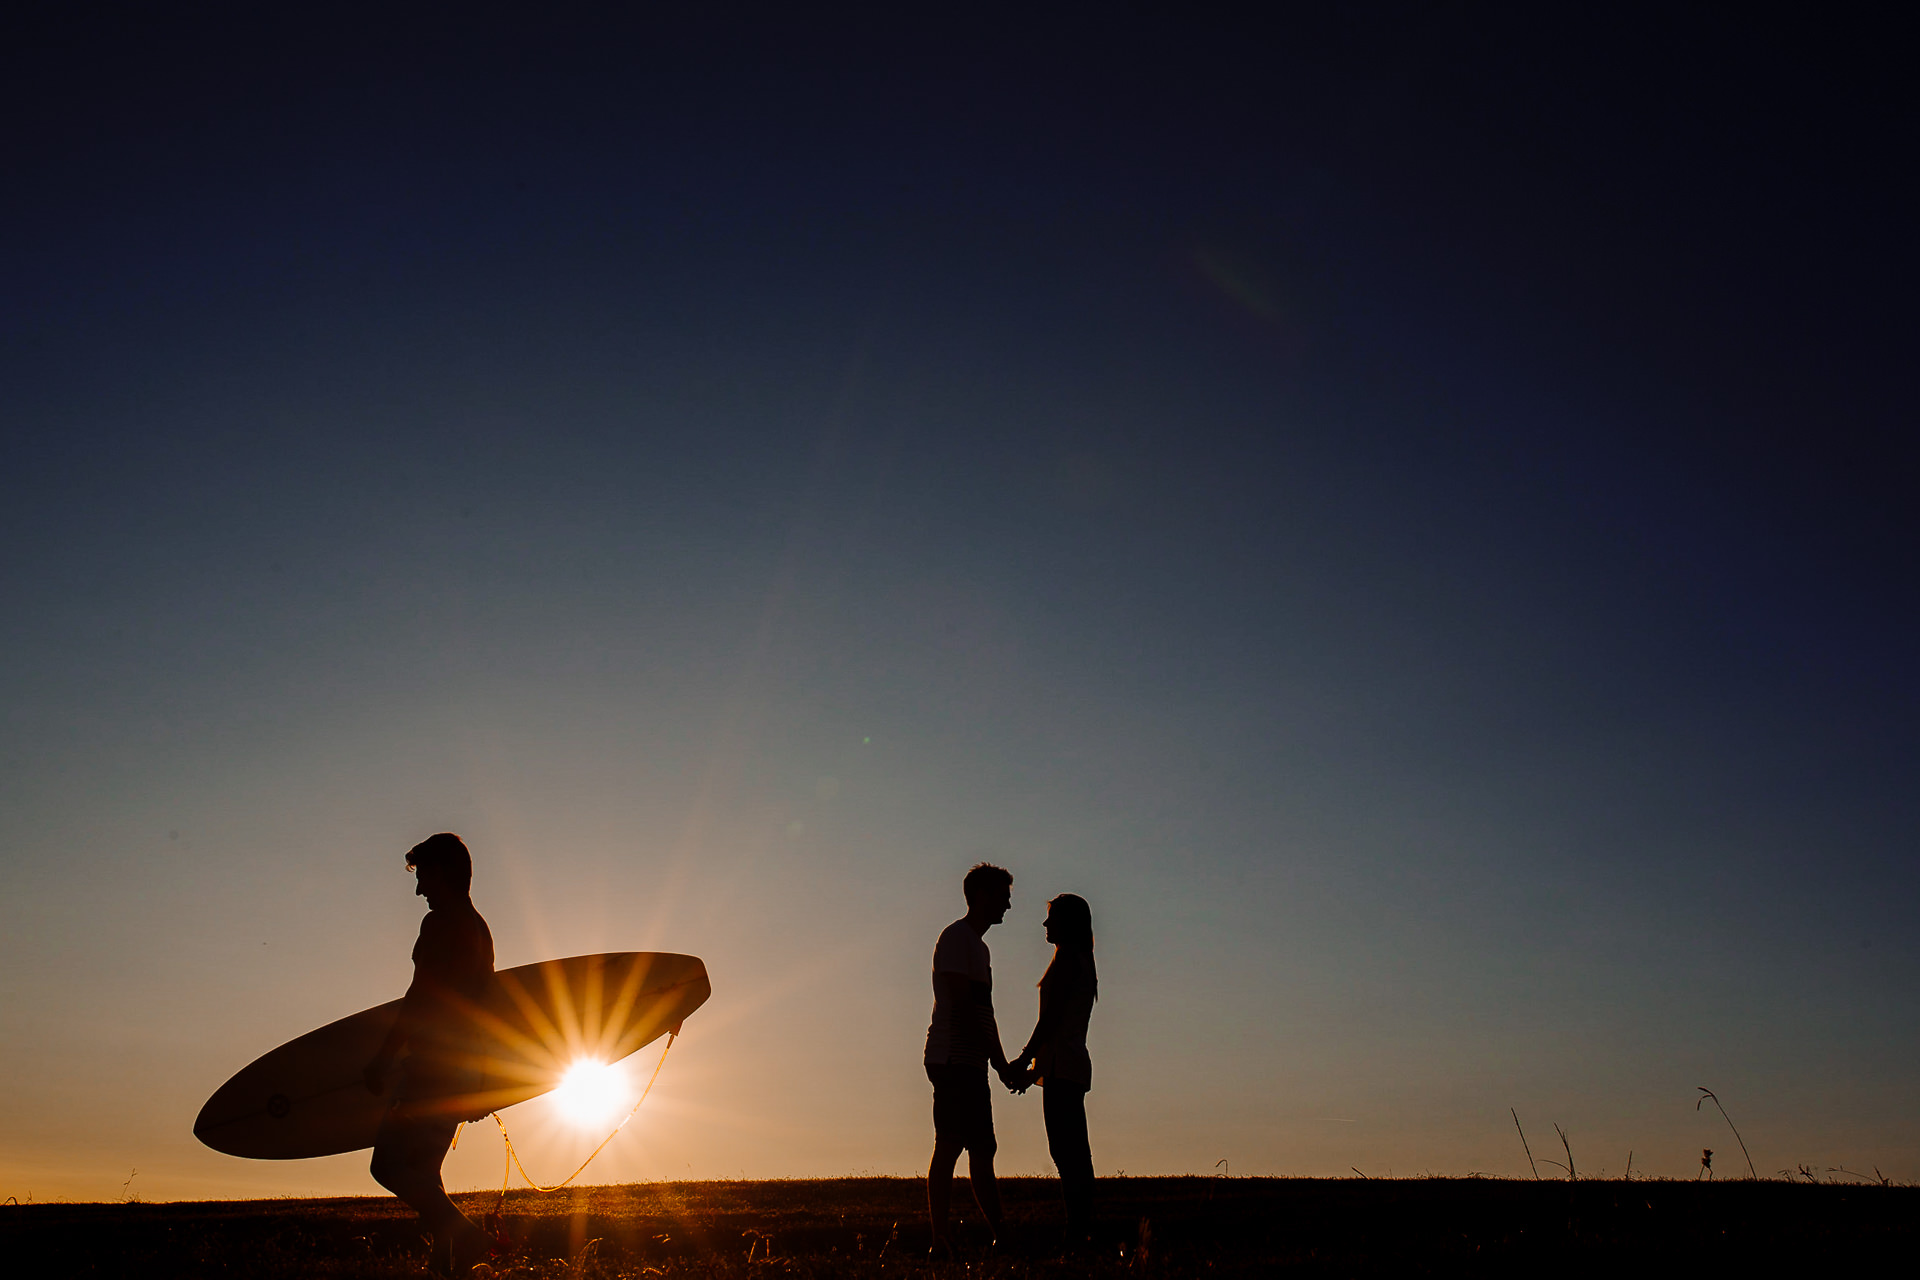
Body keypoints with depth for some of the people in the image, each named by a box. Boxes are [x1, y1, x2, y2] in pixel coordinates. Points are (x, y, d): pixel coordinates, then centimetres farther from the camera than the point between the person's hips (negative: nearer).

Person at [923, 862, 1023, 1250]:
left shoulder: (979, 945, 22)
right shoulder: (956, 938, -8)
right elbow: (961, 1006, -17)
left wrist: (1001, 1061, 16)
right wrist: (996, 1058, -16)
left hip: (970, 1064, 10)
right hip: (953, 1059, -10)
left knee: (982, 1151, 8)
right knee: (949, 1147, -9)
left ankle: (1000, 1237, 11)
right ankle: (939, 1240, -7)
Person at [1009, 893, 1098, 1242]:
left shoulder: (1067, 956, -9)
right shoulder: (1082, 961, 20)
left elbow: (1052, 1015, -15)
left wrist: (1024, 1060, -13)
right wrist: (1037, 1067, 23)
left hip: (1062, 1066, -10)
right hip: (1073, 1065, 10)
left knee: (1066, 1152, -10)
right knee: (1074, 1153, 10)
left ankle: (1076, 1233, -11)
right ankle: (1080, 1231, 12)